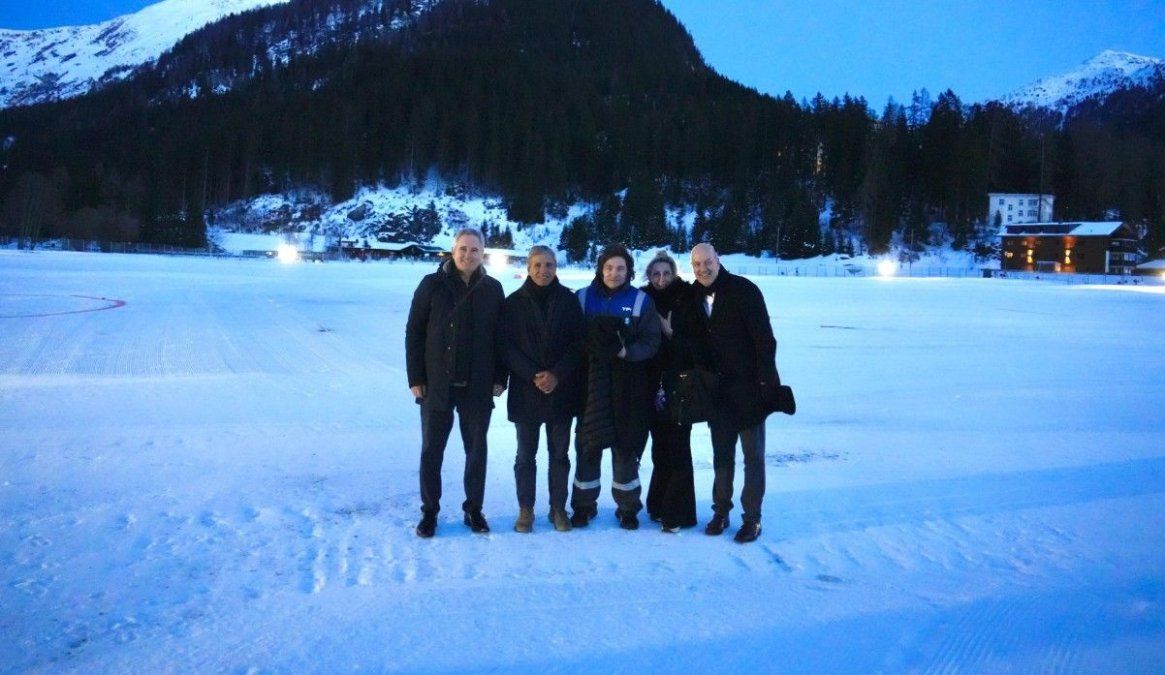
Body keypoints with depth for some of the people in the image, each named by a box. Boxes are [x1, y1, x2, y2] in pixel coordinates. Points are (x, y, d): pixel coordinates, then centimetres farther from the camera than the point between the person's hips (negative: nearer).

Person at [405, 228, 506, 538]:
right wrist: (415, 377, -7)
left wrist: (500, 378, 0)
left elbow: (500, 335, 5)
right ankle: (429, 511, 20)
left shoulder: (492, 289, 2)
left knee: (477, 449, 11)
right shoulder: (432, 285, -3)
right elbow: (414, 333, -2)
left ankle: (474, 508, 25)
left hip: (478, 387, 1)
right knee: (432, 450, 7)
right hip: (437, 385, -1)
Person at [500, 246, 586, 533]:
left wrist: (557, 375, -12)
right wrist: (532, 376, -15)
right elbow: (508, 347, -3)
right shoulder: (514, 303, 1)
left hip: (562, 390, 1)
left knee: (559, 453, 8)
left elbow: (578, 343, 0)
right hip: (525, 391, 0)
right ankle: (525, 509, 17)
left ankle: (558, 508, 19)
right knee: (526, 454, 6)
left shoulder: (569, 300, 3)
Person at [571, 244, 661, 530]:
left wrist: (627, 351, -20)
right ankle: (584, 505, 17)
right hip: (591, 382, 1)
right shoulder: (583, 297, 5)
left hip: (628, 386, 0)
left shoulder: (641, 300, 3)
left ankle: (627, 507, 18)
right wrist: (592, 349, -16)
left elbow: (652, 341, -4)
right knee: (588, 443, 3)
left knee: (626, 445, 5)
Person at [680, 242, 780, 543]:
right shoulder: (693, 297, 4)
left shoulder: (743, 290, -12)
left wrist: (765, 381, -18)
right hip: (716, 391, 5)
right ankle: (721, 511, 25)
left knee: (753, 456, 5)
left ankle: (752, 518, 14)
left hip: (748, 388, -5)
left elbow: (764, 338, -15)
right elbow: (692, 342, 9)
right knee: (721, 454, 14)